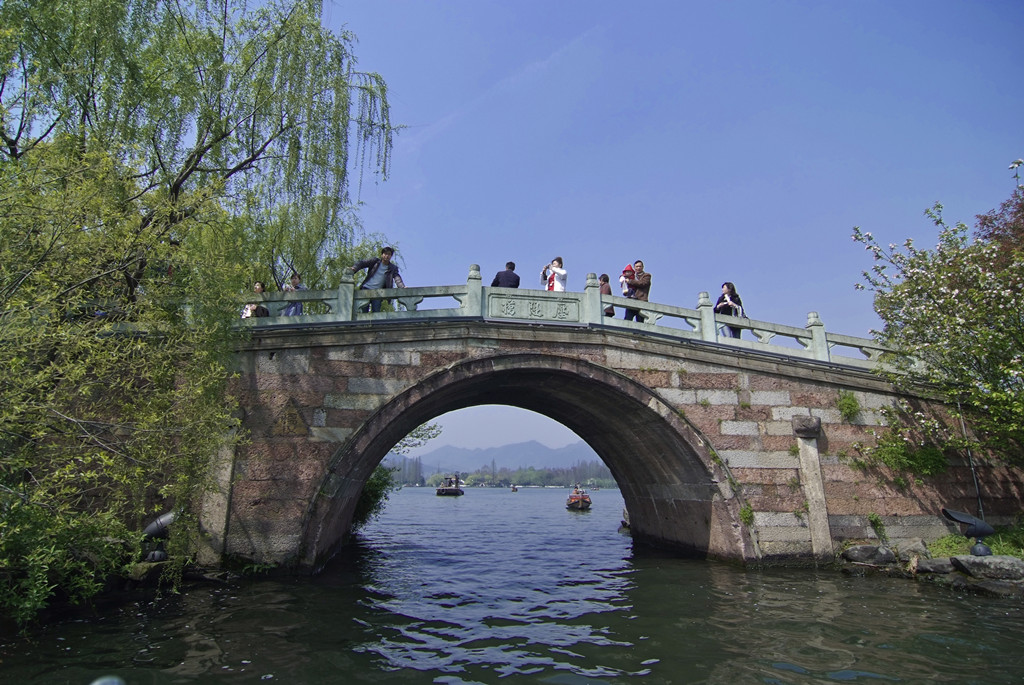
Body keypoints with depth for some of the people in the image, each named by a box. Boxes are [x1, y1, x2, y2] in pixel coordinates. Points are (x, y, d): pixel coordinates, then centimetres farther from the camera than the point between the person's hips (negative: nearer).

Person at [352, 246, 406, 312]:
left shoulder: (393, 268, 8)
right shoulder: (375, 261, 8)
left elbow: (397, 278, -7)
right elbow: (362, 263, 1)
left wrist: (402, 287, -28)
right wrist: (354, 268, -21)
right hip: (366, 288, 0)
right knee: (363, 311, -5)